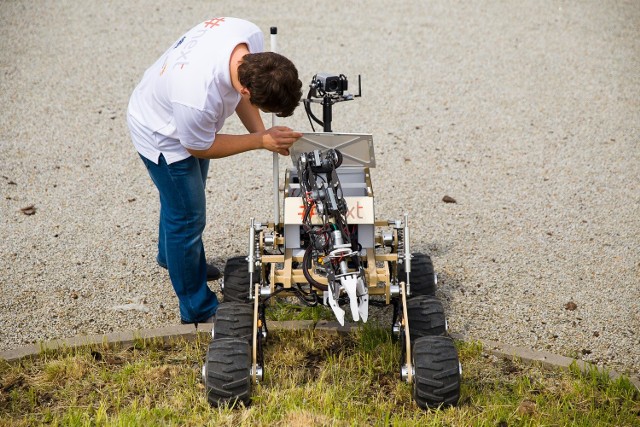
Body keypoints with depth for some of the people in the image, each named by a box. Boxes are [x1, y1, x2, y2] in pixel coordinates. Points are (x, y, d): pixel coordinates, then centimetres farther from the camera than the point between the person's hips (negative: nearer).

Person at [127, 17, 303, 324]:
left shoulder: (251, 36, -28)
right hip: (162, 135, -8)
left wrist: (261, 131, -16)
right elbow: (199, 148, -25)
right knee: (188, 217, 3)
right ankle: (198, 313, 21)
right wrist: (261, 141, -24)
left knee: (178, 199, 29)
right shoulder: (198, 97, -47)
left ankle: (171, 255, 57)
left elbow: (240, 94, -5)